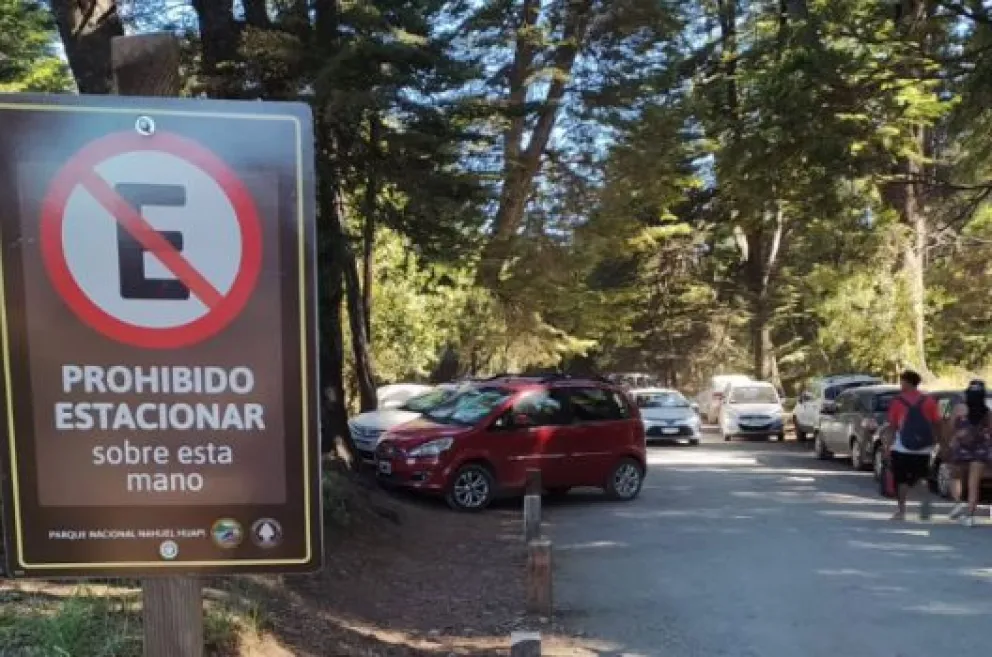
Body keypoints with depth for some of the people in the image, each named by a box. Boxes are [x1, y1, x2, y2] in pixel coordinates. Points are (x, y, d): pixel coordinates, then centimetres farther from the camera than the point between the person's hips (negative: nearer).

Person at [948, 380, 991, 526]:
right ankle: (970, 515, 0)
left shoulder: (960, 408, -7)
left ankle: (958, 502, -4)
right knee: (974, 483, 3)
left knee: (957, 477, 18)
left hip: (961, 447, -1)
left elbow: (952, 426, -3)